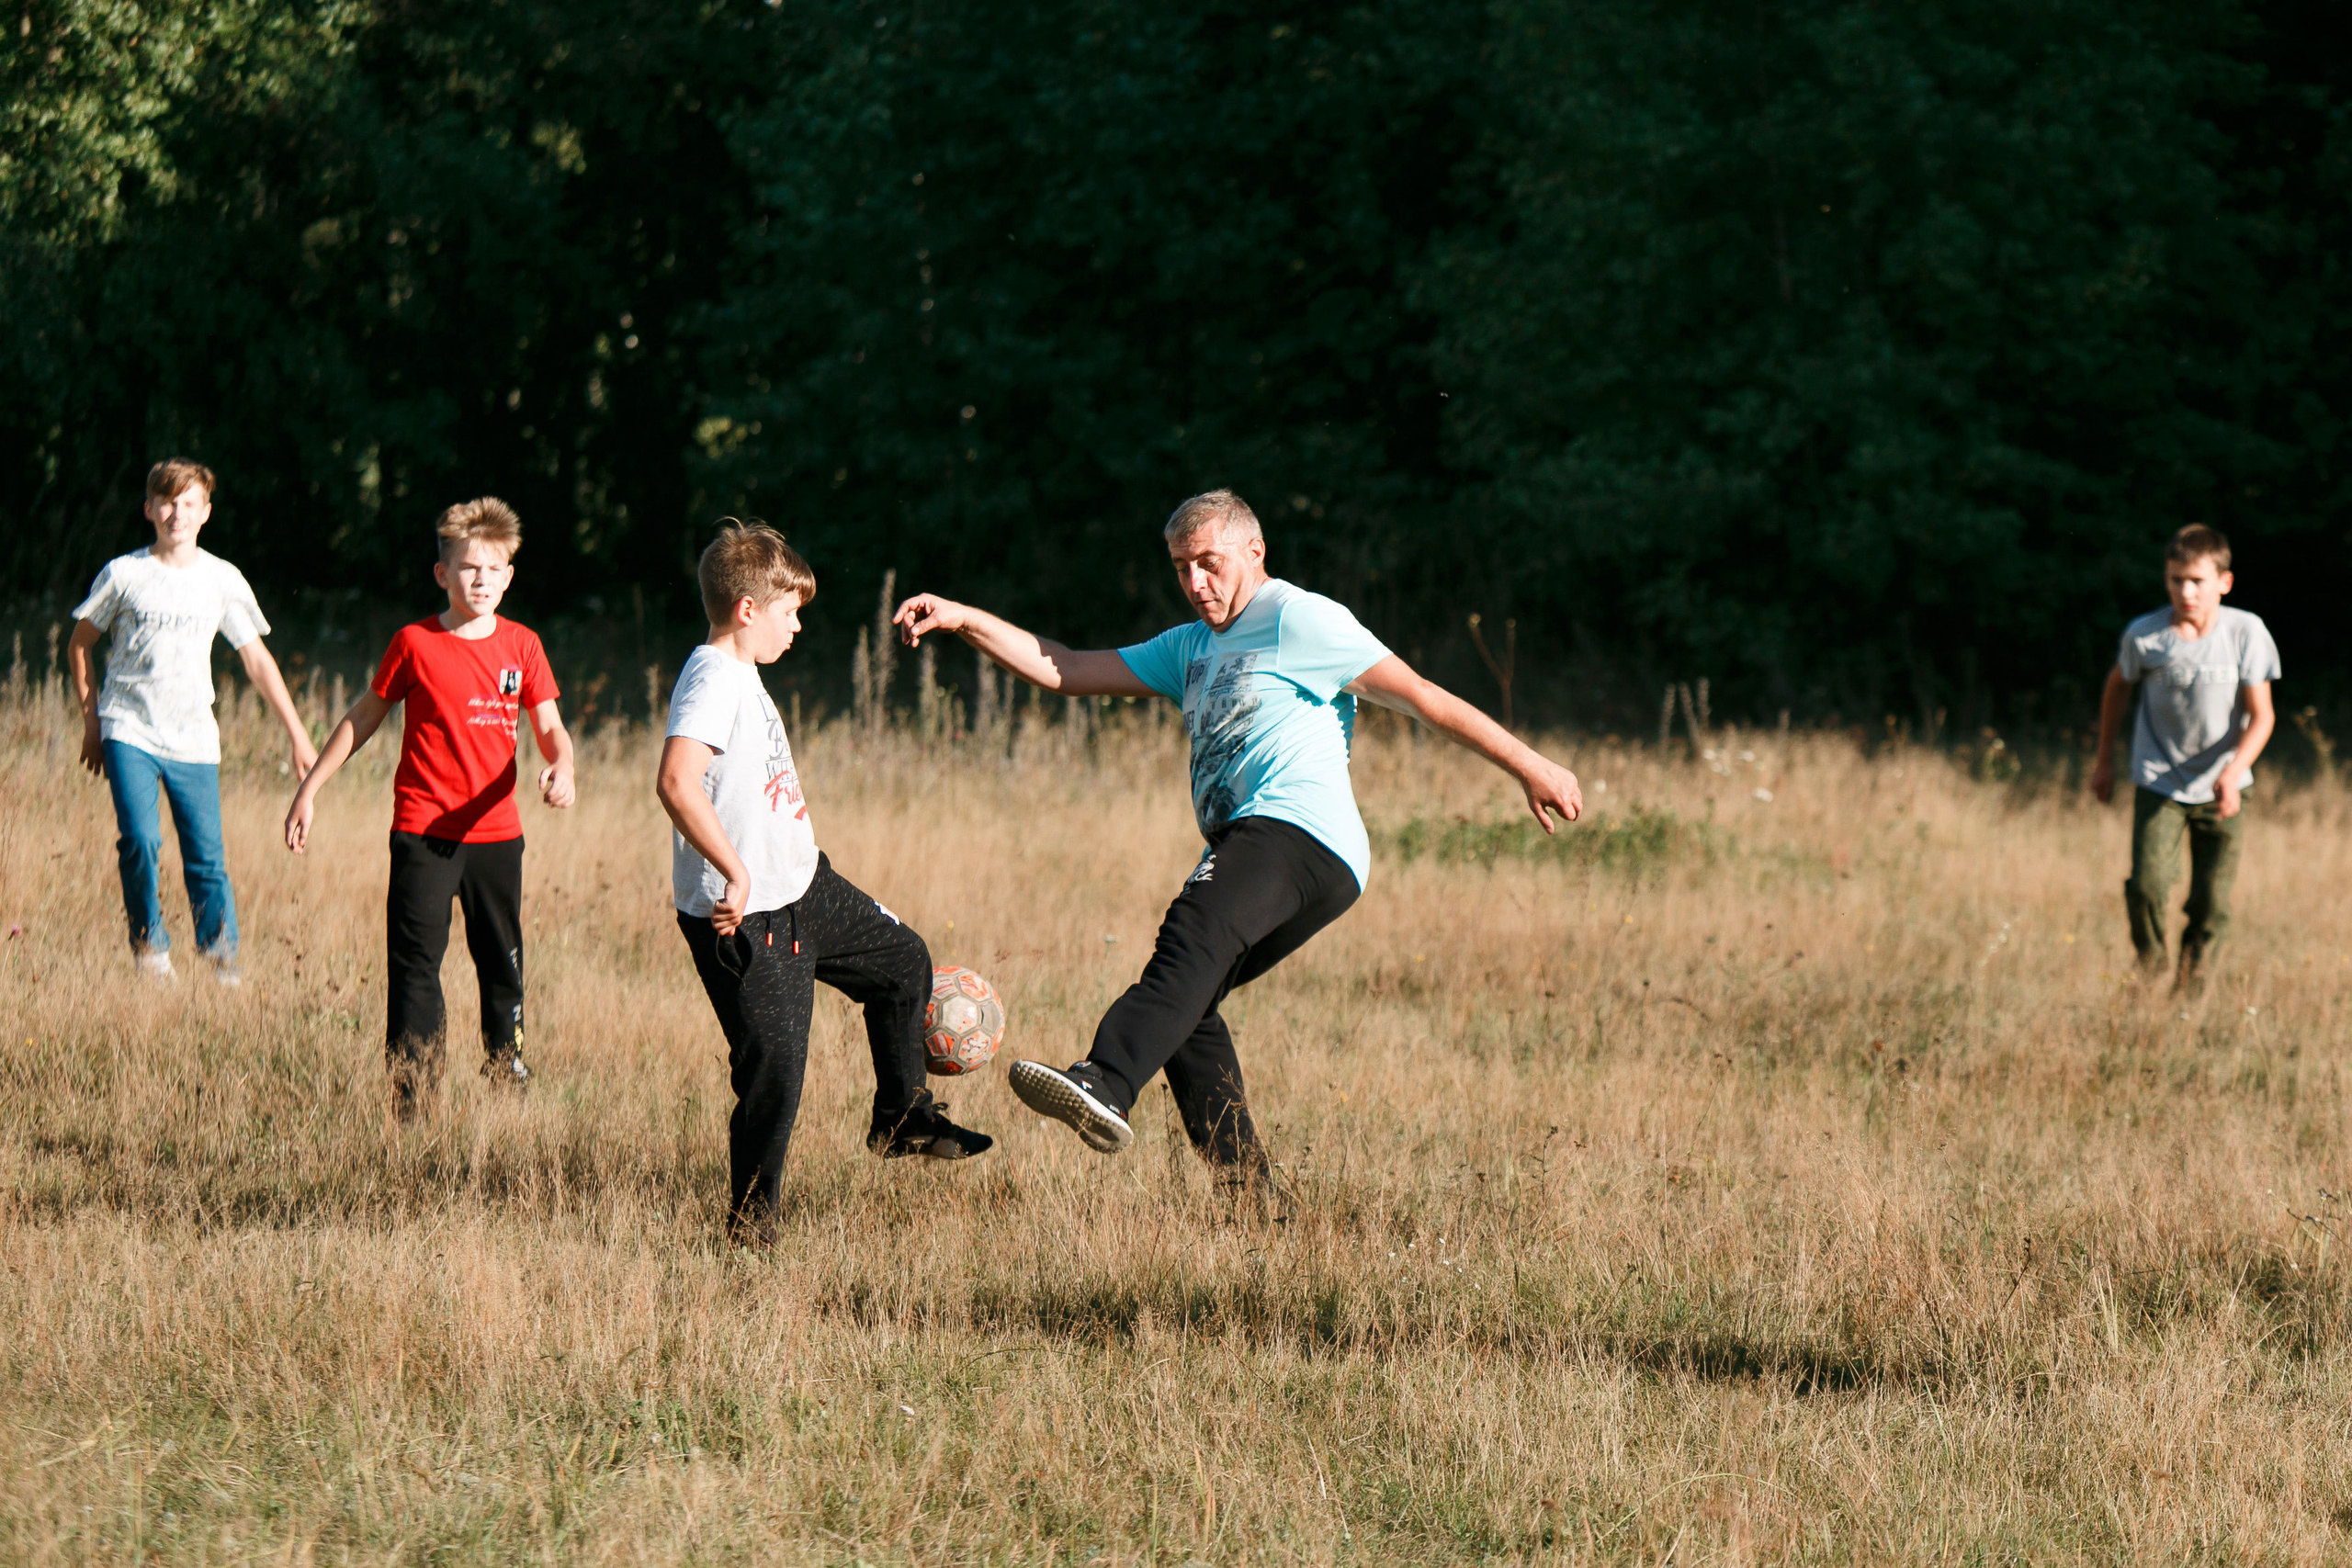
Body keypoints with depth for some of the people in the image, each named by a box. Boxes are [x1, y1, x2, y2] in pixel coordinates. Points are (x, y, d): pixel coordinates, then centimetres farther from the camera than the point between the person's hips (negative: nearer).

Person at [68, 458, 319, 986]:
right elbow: (79, 644, 11)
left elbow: (257, 660, 10)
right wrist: (92, 720, 8)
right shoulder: (124, 574, -1)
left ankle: (223, 957, 7)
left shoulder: (223, 580, 4)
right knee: (140, 841, -19)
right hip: (129, 730, -2)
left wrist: (298, 736, 7)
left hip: (193, 739, 2)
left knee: (207, 857, -5)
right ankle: (150, 947, -3)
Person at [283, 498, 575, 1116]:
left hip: (495, 832, 3)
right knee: (414, 968, -5)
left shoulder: (521, 646, 4)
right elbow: (363, 718, 6)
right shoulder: (415, 644, -3)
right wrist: (309, 789, 8)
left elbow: (549, 727, 7)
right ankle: (411, 1103, -4)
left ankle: (507, 1081, 24)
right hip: (423, 833, -3)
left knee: (502, 966, 10)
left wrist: (560, 766, -17)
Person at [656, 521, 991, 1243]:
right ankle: (749, 1225, 3)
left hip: (803, 890, 11)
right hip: (743, 917, -11)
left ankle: (902, 1120, 38)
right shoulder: (712, 681, -21)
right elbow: (677, 781, -37)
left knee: (902, 960, 23)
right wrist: (736, 874, -34)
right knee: (773, 1066, -9)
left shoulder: (743, 677, 12)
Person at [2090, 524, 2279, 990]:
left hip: (2220, 790, 0)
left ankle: (2189, 993, 23)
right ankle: (2147, 964, 12)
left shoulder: (2246, 632, -13)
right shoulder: (2144, 636, -11)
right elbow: (2118, 687, 9)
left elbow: (2262, 715, -11)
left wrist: (2233, 771, -27)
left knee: (2212, 903, 1)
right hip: (2159, 782, 0)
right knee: (2148, 886, -16)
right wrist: (2104, 760, 18)